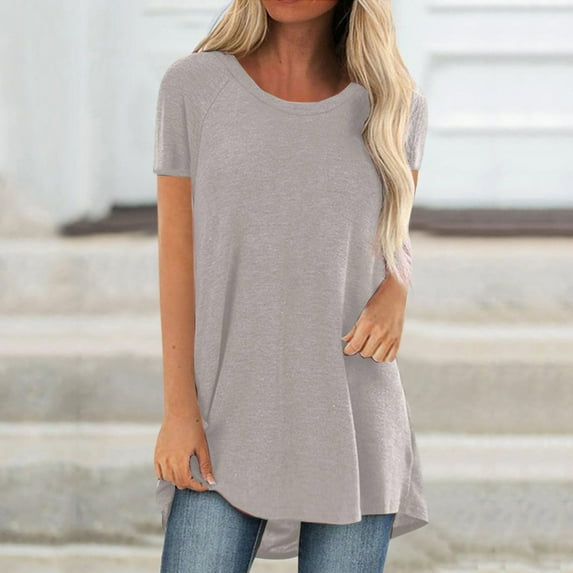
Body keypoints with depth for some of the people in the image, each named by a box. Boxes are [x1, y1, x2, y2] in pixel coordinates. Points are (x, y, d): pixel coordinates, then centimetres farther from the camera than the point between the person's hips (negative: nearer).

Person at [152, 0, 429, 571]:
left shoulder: (395, 104, 1)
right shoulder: (192, 86, -3)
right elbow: (176, 254, -2)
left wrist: (395, 296, -9)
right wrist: (178, 409, -8)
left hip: (354, 431, 1)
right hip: (228, 426, -1)